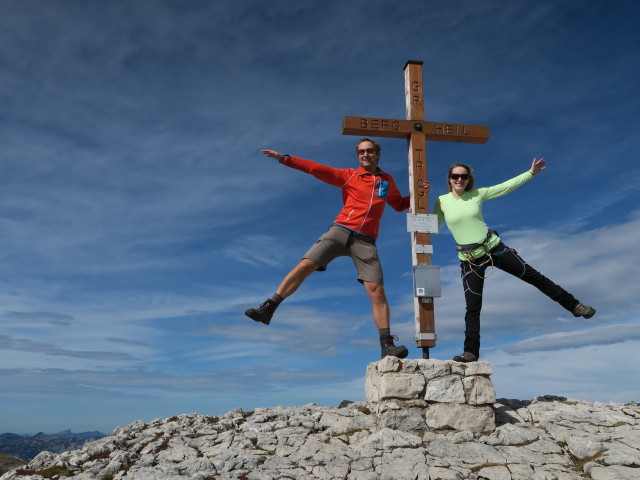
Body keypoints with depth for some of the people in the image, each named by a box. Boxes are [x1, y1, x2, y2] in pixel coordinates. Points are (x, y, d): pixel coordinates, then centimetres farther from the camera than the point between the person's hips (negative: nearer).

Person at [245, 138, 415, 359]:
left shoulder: (387, 181, 20)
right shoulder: (349, 175, 13)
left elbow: (400, 204, 34)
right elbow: (316, 168, 7)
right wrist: (284, 158, 1)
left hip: (365, 241, 1)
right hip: (340, 231, 0)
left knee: (376, 290, -11)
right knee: (304, 266, -14)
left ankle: (387, 345, -7)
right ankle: (267, 309, -4)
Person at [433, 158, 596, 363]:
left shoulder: (477, 194, 1)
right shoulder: (442, 201, -3)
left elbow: (505, 187, 9)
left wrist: (530, 173, 10)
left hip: (495, 248, 2)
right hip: (470, 259, -1)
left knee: (534, 276, 8)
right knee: (473, 307, -3)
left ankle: (573, 305, 26)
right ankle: (471, 351, 7)